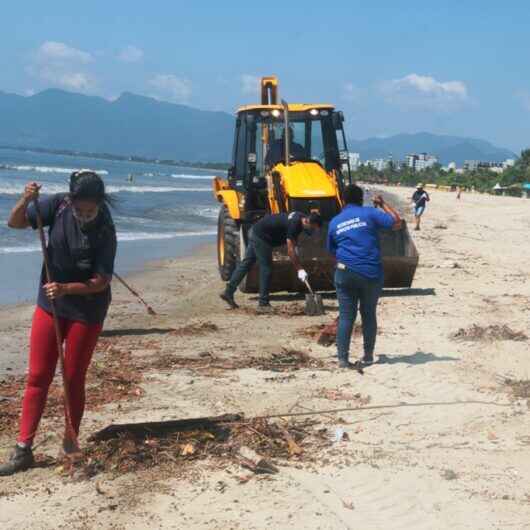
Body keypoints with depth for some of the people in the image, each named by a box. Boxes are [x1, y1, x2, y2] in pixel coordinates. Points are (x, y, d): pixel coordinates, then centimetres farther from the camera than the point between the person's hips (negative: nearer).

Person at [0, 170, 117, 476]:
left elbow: (101, 282, -18)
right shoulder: (58, 206, -11)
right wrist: (26, 200, -26)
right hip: (49, 305, 3)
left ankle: (71, 444, 23)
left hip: (86, 311, -3)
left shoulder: (105, 232, -19)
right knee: (37, 377, 3)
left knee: (73, 380, 5)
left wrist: (66, 288, -33)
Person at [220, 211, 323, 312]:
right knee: (266, 269, -5)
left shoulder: (300, 217, 0)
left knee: (246, 263, 13)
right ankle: (263, 304, -1)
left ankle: (228, 292, 18)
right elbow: (290, 250, -28)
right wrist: (299, 270, -28)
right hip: (261, 237, -10)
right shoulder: (294, 224, -27)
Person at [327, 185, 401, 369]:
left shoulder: (334, 222, 10)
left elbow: (332, 250, 19)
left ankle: (342, 358, -4)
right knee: (369, 315, 12)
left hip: (346, 273, 1)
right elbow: (396, 222, -1)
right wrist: (383, 204, 11)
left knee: (346, 316, 3)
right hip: (371, 274, -1)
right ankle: (368, 356, 20)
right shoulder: (369, 213, -1)